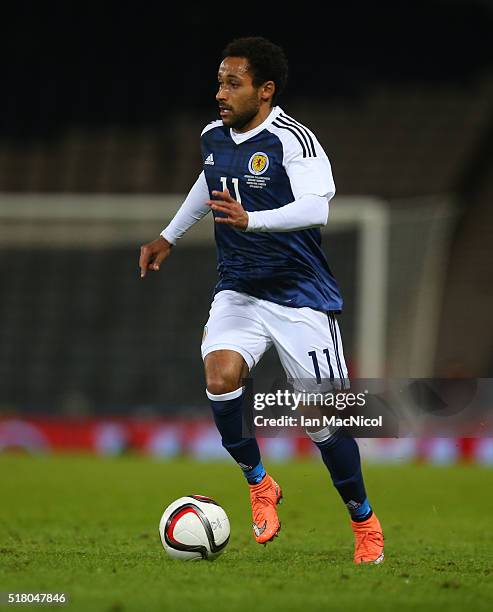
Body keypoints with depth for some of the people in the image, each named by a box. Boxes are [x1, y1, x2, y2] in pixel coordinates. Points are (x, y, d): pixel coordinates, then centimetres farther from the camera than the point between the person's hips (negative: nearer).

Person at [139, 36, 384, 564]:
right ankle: (259, 485, -2)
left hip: (300, 297, -5)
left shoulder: (293, 139, -17)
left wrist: (249, 219, -46)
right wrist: (169, 236, 37)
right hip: (238, 291, 5)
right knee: (221, 374, -24)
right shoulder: (213, 137, 5)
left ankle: (364, 523, 19)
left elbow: (315, 208, -33)